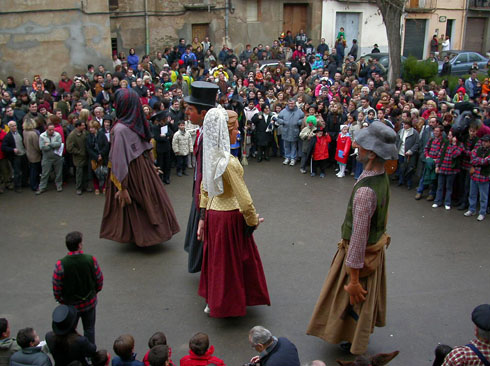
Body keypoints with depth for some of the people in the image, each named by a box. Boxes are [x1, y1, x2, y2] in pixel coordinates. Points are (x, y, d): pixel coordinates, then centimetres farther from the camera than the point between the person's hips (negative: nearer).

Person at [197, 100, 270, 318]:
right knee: (230, 260, 11)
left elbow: (204, 189, 7)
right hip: (229, 216, -8)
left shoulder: (209, 155, -1)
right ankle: (223, 305, 29)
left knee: (216, 257, 23)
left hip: (212, 212, 8)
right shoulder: (228, 161, -27)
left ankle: (212, 300, 40)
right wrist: (253, 220, -8)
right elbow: (243, 197, -23)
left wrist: (203, 218, 15)